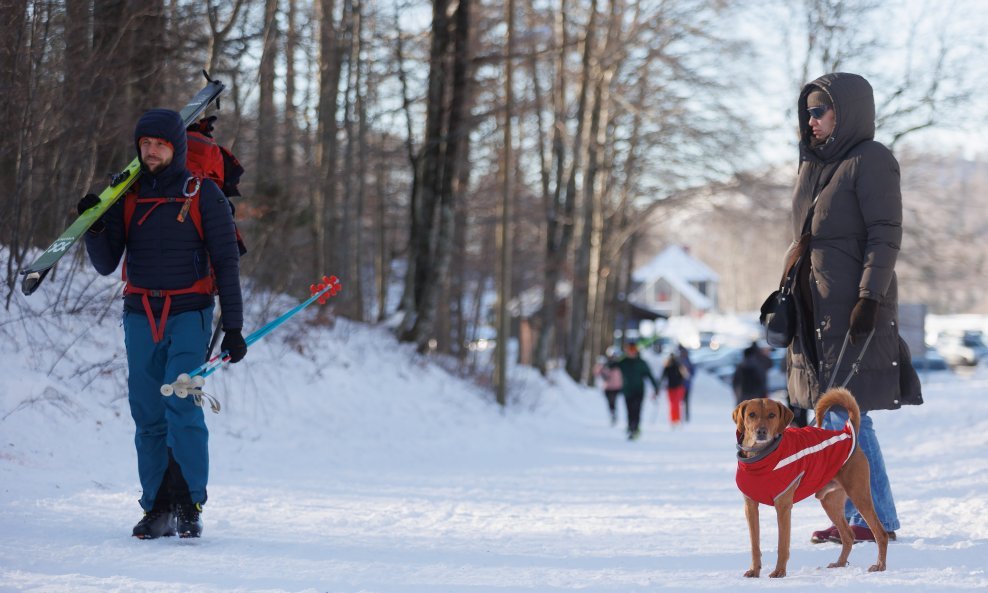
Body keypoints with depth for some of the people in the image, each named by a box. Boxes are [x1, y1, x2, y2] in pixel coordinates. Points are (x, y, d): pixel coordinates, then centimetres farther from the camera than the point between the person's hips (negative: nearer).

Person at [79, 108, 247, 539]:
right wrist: (95, 227, -12)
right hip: (140, 317, 4)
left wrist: (233, 326, -3)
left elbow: (226, 263, 2)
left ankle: (190, 507, -10)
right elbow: (106, 264, 8)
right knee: (147, 416, 2)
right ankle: (158, 509, 7)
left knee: (182, 407, -15)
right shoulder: (127, 197, 9)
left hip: (189, 315, -3)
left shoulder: (203, 196, 1)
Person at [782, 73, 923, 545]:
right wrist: (788, 295, 18)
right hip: (817, 306, 8)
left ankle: (878, 519, -3)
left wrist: (870, 297, -21)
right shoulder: (814, 165, 17)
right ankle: (855, 515, 13)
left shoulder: (871, 161, -8)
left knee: (844, 411, -10)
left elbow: (886, 236, -13)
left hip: (855, 305, -8)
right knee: (833, 410, 8)